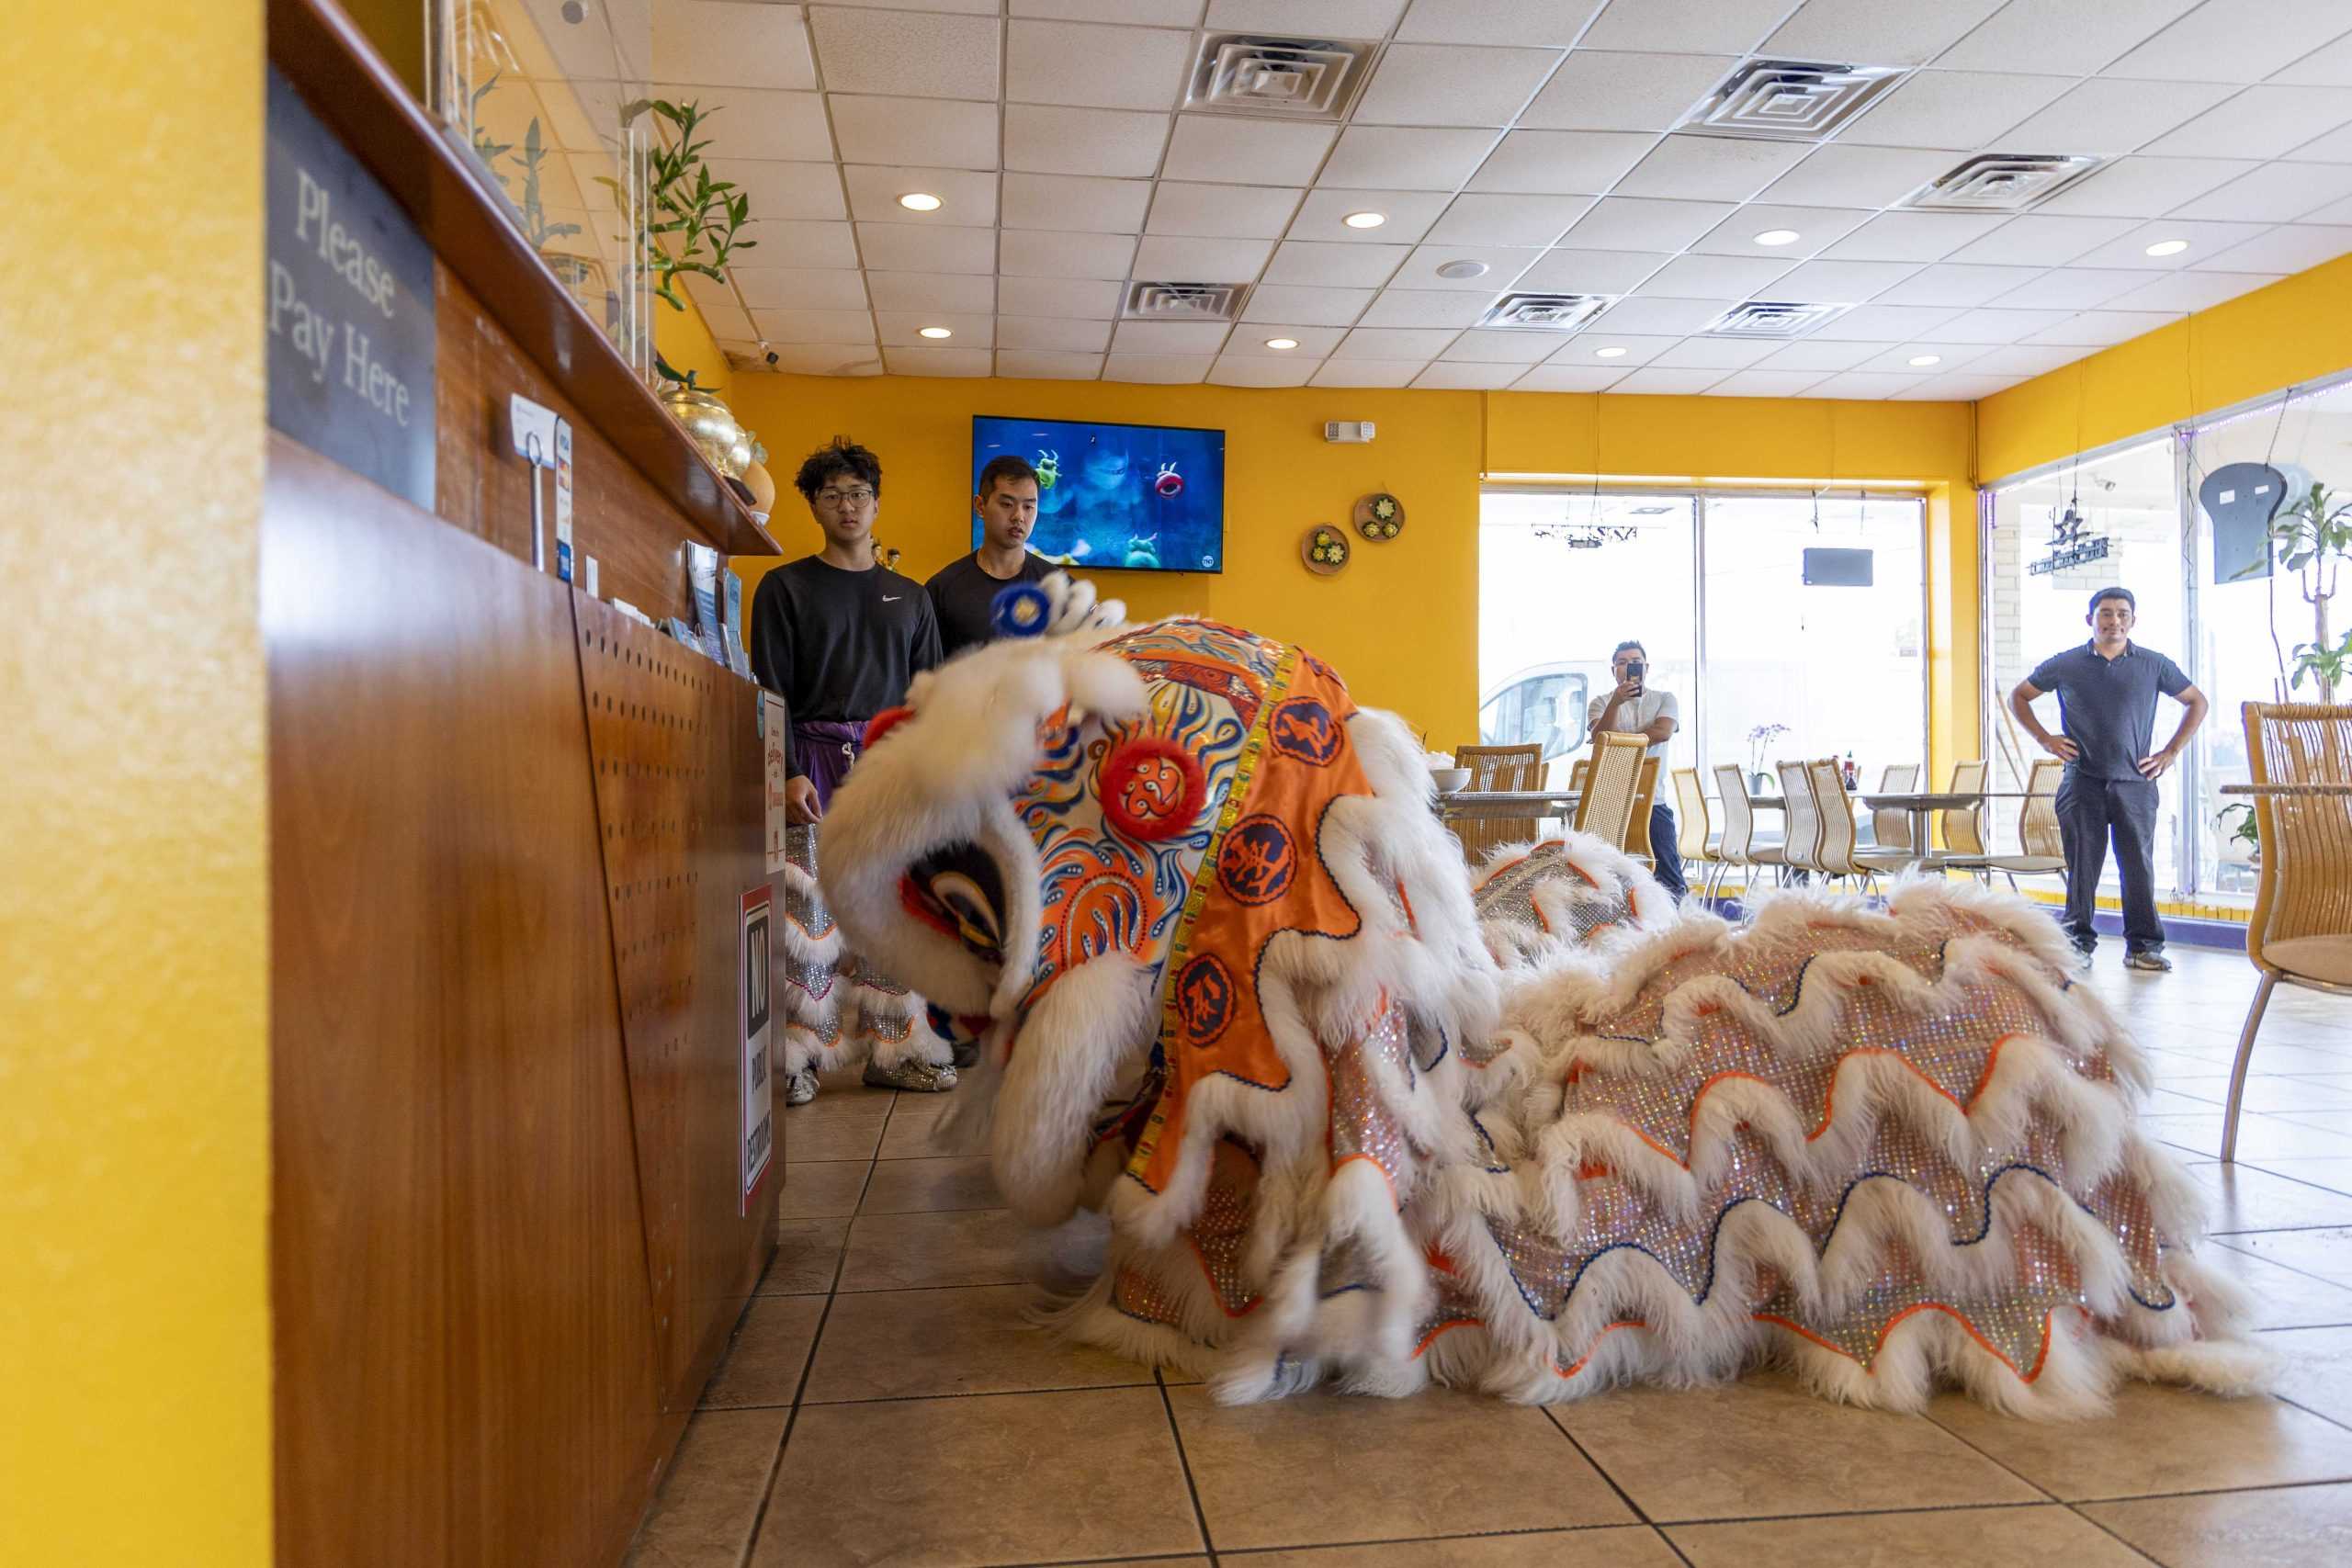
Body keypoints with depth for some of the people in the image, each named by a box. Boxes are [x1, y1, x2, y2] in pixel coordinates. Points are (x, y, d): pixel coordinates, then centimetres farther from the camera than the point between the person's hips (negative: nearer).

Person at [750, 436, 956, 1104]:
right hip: (816, 763, -3)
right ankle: (797, 1056, 4)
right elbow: (770, 691, -2)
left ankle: (893, 1049, 11)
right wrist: (788, 772, -13)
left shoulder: (910, 596, 15)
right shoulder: (785, 587, 4)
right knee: (809, 908, -5)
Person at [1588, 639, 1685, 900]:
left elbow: (1663, 732, -10)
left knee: (1670, 875, -3)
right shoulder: (1602, 703, 9)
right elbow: (1599, 737, -10)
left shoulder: (1665, 699, 10)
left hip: (1653, 798, 1)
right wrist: (1615, 703, -22)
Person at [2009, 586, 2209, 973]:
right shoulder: (2065, 665, 5)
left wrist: (2171, 752, 8)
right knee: (2083, 865, 1)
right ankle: (2078, 944, 8)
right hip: (2082, 782, -1)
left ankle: (2143, 946, 10)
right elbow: (2019, 697, 15)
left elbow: (2198, 702, 17)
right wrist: (2045, 739, 5)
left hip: (2135, 782, 1)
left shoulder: (2154, 665, 6)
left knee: (2138, 865, 2)